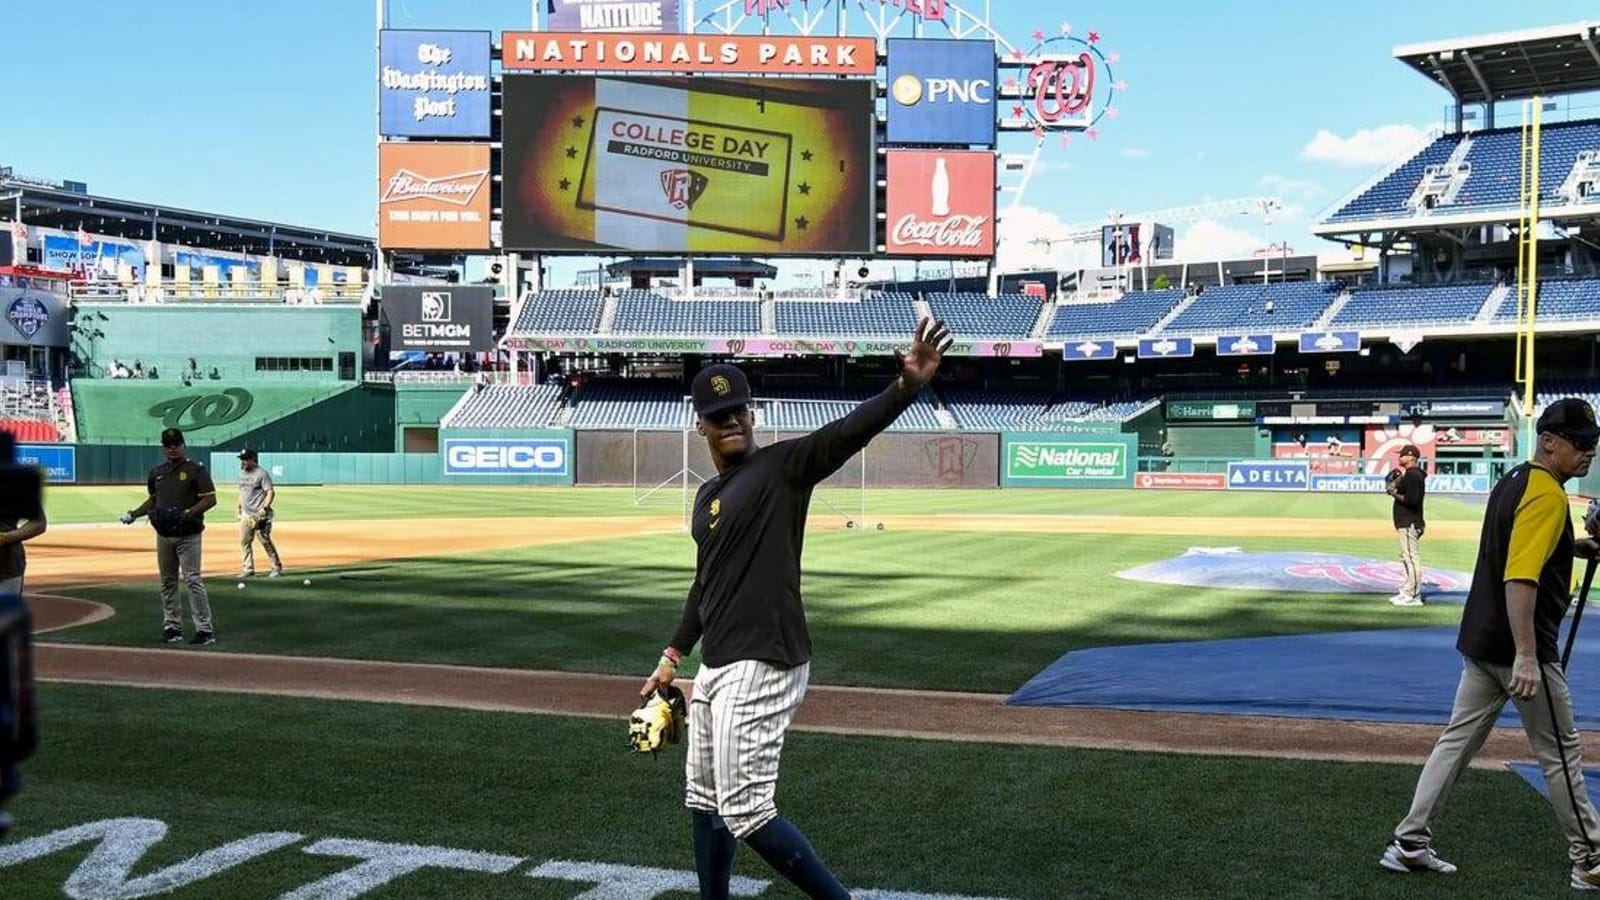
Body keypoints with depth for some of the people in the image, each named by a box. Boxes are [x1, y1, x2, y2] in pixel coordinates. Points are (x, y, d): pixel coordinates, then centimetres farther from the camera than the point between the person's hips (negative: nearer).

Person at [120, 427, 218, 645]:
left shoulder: (196, 469, -6)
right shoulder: (157, 472, 13)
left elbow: (210, 499, -12)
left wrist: (186, 514, -22)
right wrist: (134, 514, 9)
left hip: (188, 535, -6)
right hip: (163, 535, 6)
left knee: (192, 579, -11)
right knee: (167, 581, 10)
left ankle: (205, 629, -10)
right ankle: (172, 626, 20)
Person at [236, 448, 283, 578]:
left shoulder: (261, 474, -10)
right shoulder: (242, 474, 14)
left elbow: (271, 492, -14)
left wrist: (264, 508, -23)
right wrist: (238, 505, 15)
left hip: (259, 514, -8)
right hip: (246, 514, 8)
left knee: (265, 541, -6)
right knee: (244, 541, 5)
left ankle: (277, 566, 5)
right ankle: (248, 568, 13)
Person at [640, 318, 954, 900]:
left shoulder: (783, 467, -9)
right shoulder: (707, 497, 15)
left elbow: (849, 432, -26)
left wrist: (909, 385, -43)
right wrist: (673, 656, 27)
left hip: (763, 667, -9)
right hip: (716, 667, 9)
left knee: (745, 811, -10)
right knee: (705, 801, 18)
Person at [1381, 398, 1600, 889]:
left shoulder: (1515, 480, 12)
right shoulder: (1547, 495, -17)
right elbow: (1519, 578, -26)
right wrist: (1526, 656, -31)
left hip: (1481, 642, 9)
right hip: (1516, 647, -9)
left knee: (1457, 741, 9)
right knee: (1560, 752, 5)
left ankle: (1408, 845, 9)